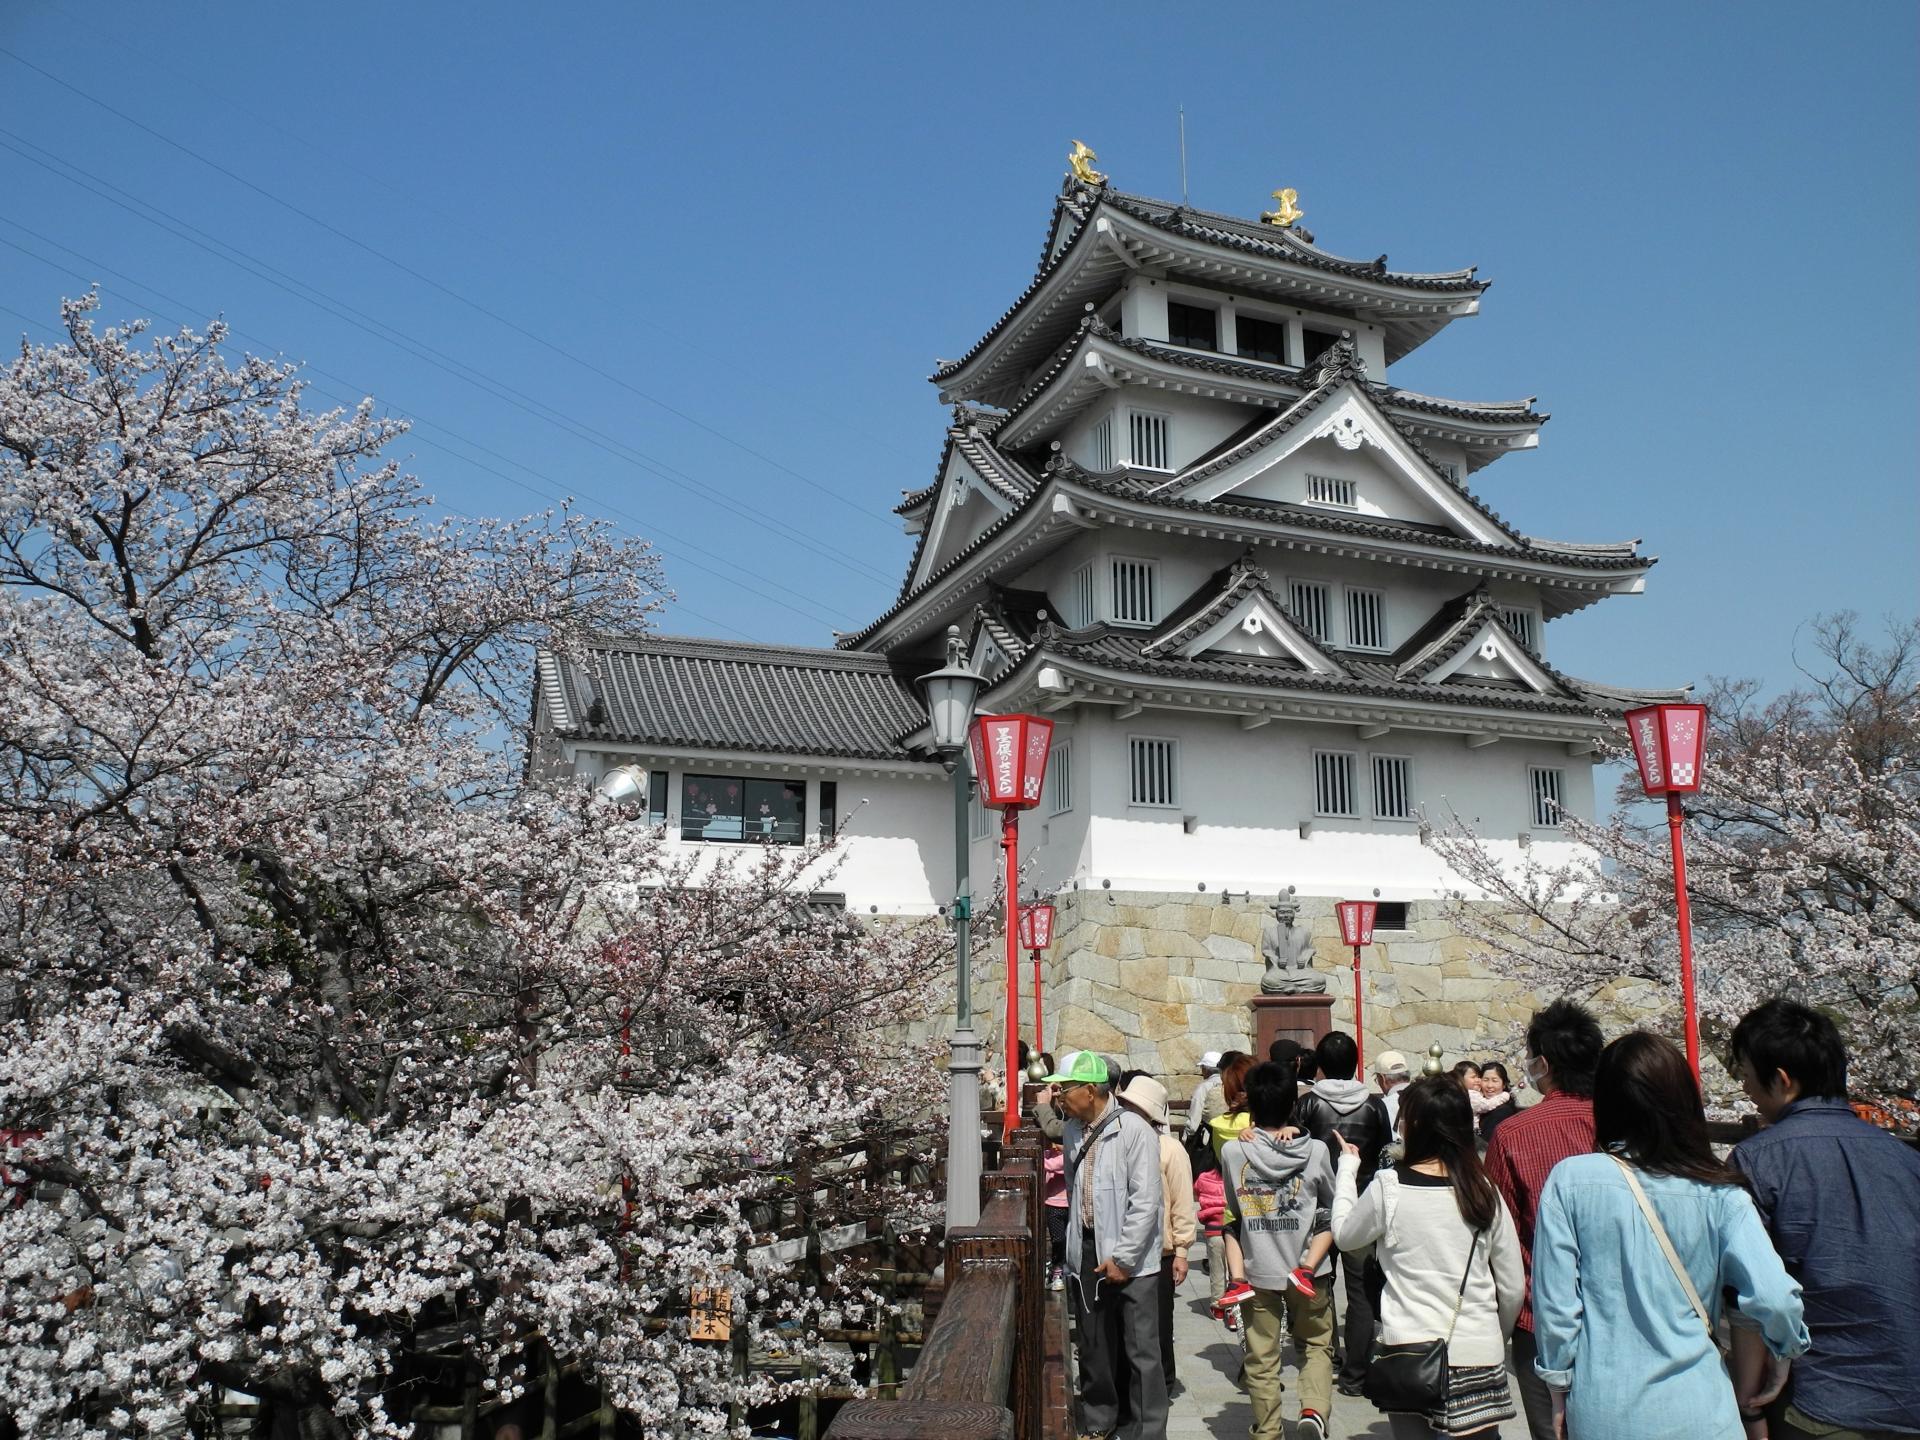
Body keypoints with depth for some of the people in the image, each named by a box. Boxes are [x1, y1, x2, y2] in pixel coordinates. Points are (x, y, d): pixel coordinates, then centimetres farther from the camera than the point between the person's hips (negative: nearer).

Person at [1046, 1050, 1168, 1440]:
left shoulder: (1134, 1130, -15)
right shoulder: (1072, 1130, 6)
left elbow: (1145, 1202, -17)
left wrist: (1123, 1258, -16)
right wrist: (1075, 1249, 14)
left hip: (1129, 1259, -6)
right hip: (1086, 1254, 6)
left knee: (1141, 1349, 1)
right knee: (1093, 1346, 16)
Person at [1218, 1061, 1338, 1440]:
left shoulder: (1233, 1151, -8)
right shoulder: (1315, 1150, -9)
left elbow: (1233, 1216, -2)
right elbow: (1331, 1213, -1)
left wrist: (1237, 1275, 3)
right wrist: (1310, 1265, 0)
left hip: (1257, 1271, 0)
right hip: (1306, 1270, 0)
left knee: (1262, 1359, 11)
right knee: (1316, 1345, 17)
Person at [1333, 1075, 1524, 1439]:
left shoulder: (1388, 1188, -11)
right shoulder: (1485, 1192, -2)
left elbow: (1344, 1235, 7)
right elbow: (1514, 1288, 3)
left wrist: (1348, 1166, 17)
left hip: (1411, 1356, -2)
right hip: (1481, 1358, 2)